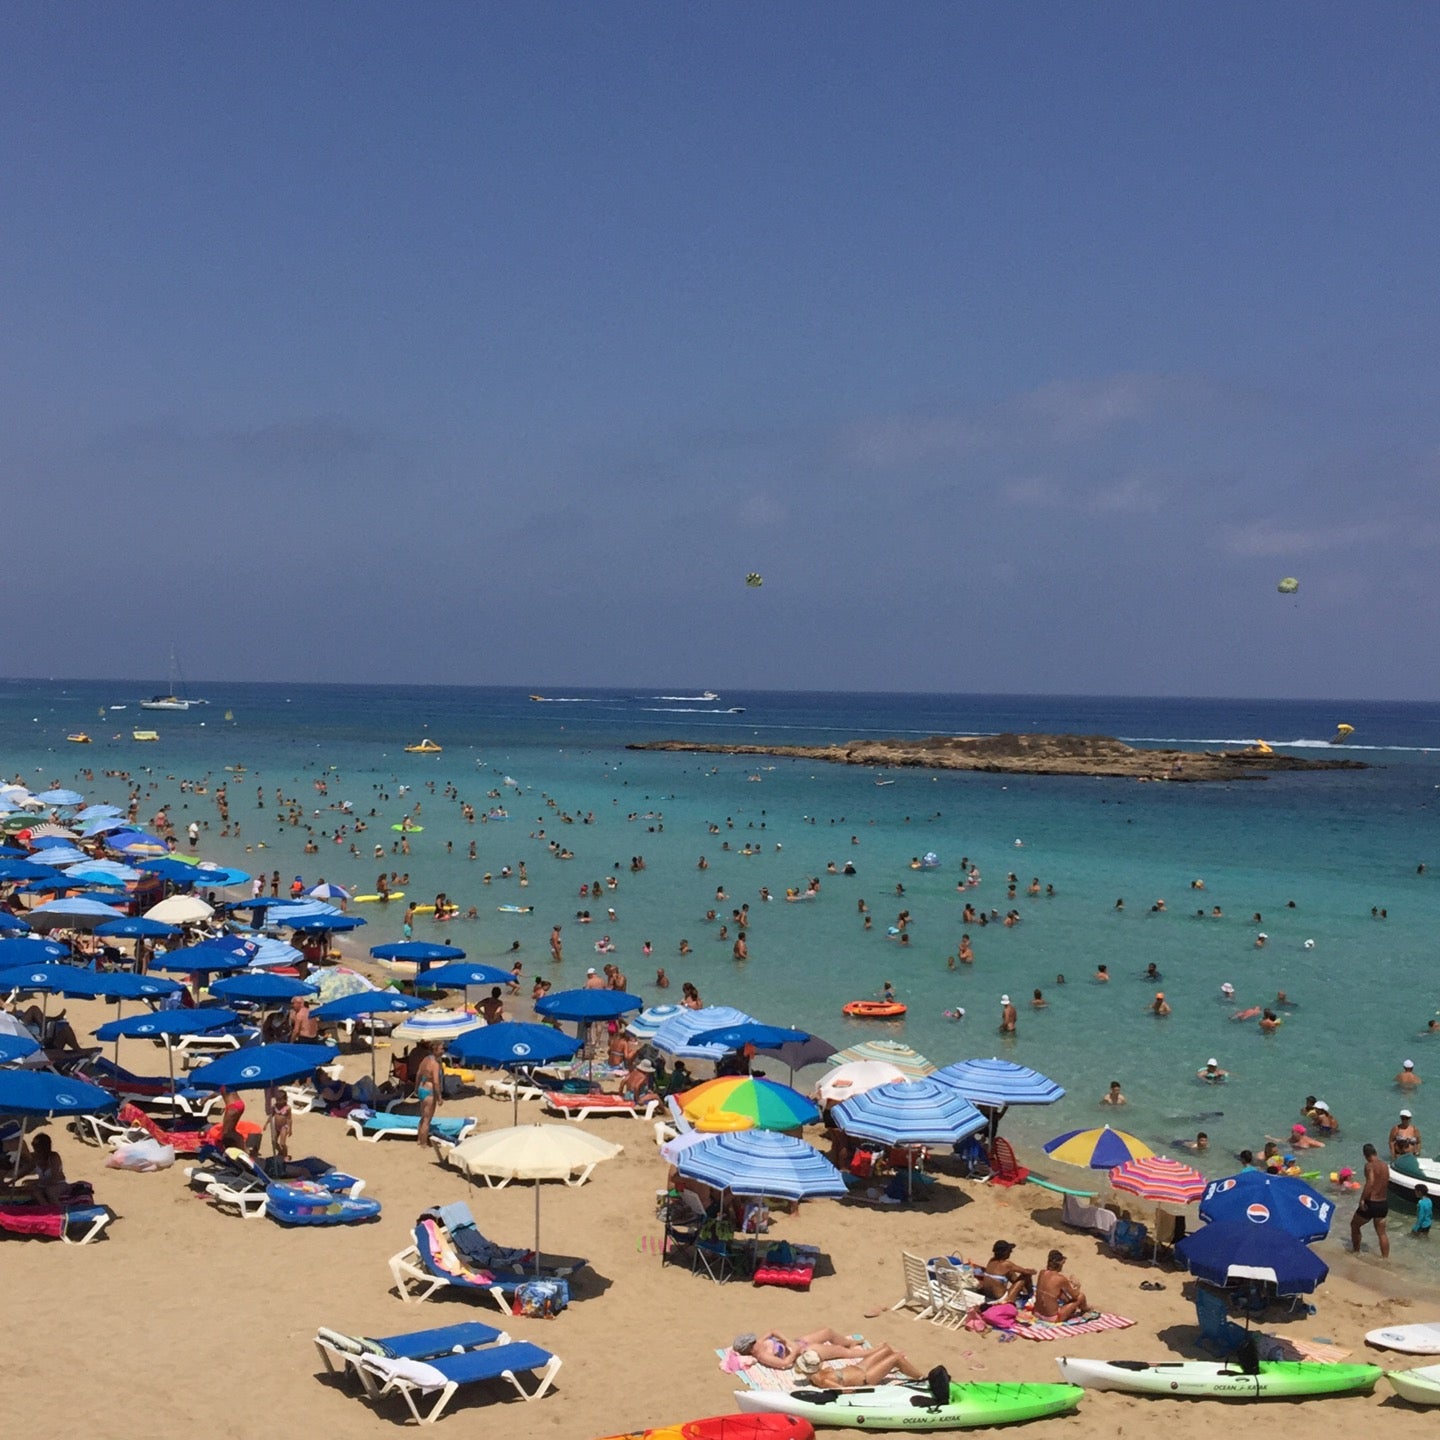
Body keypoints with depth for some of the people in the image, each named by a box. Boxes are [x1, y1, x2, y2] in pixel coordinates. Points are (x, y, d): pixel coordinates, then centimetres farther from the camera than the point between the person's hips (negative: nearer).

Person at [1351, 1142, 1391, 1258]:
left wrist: (1362, 1199, -27)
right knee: (1381, 1233, 16)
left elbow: (1370, 1182, -31)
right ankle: (1385, 1257, 15)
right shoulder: (1385, 1165, 7)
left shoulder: (1370, 1165, -16)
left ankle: (1356, 1251, 27)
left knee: (1354, 1225, 17)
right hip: (1384, 1203, 6)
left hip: (1371, 1203, -6)